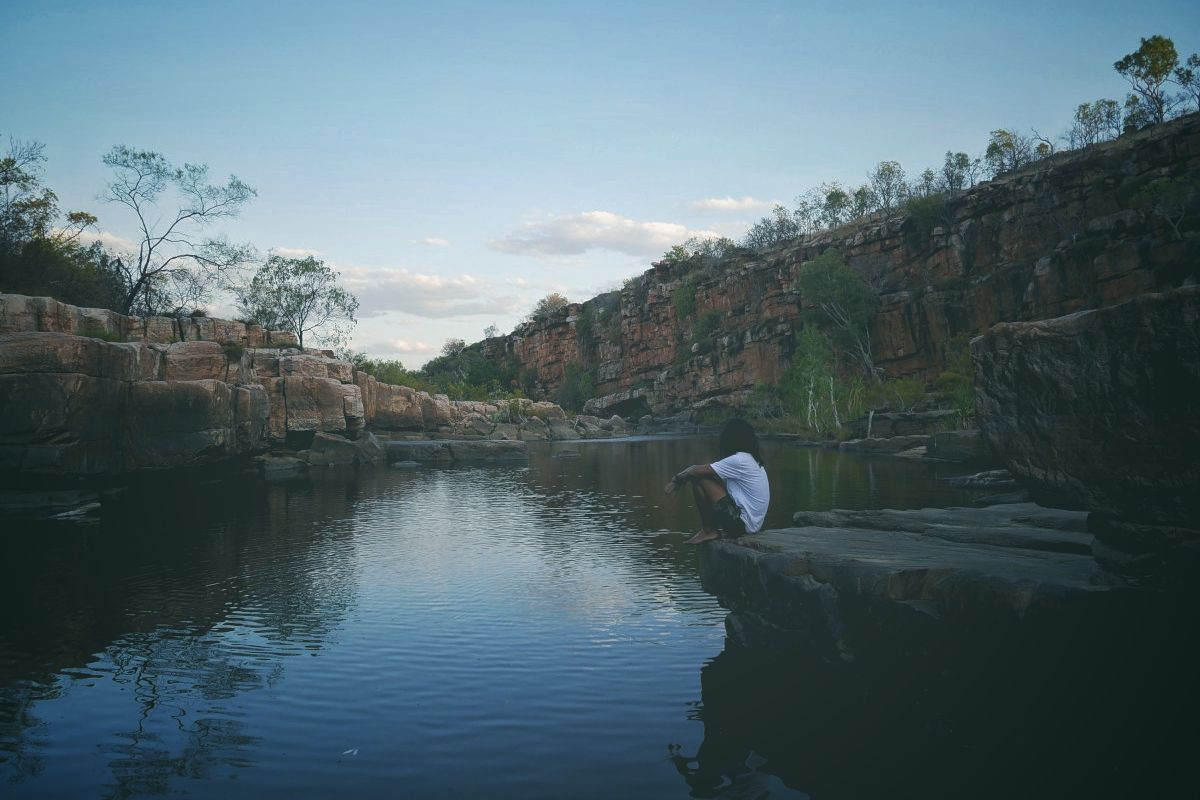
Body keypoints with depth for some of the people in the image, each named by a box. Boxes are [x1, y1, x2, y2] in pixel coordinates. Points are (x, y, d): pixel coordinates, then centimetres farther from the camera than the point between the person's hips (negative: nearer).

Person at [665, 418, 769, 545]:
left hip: (741, 522, -10)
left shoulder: (739, 460, -16)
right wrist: (681, 479, 10)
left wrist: (678, 477, 4)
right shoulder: (752, 460, 14)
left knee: (699, 479, -12)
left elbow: (696, 470, -15)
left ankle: (708, 531, -2)